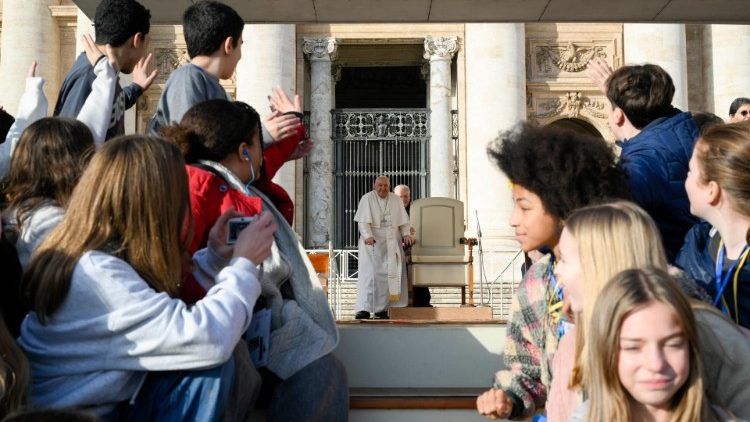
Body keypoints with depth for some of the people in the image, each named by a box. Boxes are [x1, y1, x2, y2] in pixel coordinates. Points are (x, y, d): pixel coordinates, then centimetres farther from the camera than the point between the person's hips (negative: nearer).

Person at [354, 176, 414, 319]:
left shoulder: (396, 200, 11)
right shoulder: (367, 199, -1)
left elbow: (404, 221, 13)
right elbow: (363, 221, -10)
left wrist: (406, 234, -5)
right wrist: (368, 236, -26)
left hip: (392, 242, 4)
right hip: (372, 241, -4)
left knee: (392, 273, -4)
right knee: (370, 272, -12)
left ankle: (382, 308, 0)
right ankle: (364, 309, -15)